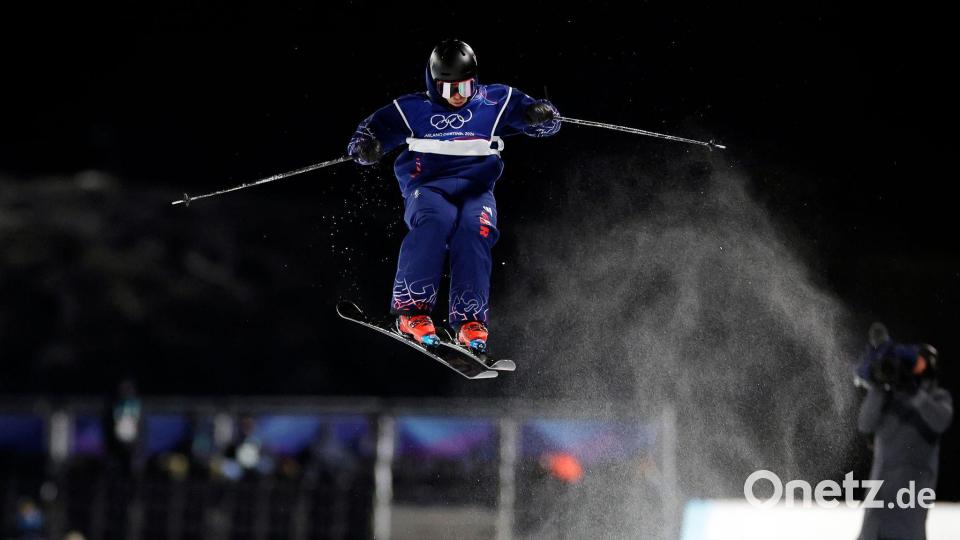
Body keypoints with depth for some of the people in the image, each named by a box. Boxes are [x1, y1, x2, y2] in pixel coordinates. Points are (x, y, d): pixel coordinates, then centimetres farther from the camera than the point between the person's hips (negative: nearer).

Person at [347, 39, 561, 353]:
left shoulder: (496, 102, 15)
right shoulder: (413, 109, 14)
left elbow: (545, 122, 14)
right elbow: (372, 129, 11)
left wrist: (542, 115, -12)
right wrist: (365, 147, -14)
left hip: (475, 189, 1)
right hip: (428, 188, -1)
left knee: (475, 228, -33)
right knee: (435, 221, -36)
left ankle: (470, 321, -38)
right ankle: (411, 310, -41)